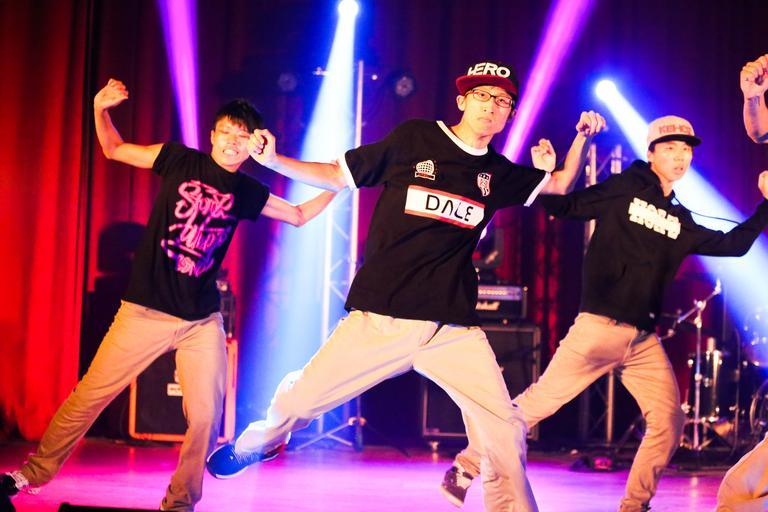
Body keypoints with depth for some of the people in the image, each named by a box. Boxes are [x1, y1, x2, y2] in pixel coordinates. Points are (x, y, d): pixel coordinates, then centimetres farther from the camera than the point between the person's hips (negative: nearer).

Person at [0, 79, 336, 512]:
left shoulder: (246, 193, 7)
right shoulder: (180, 161, 0)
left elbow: (300, 215, 20)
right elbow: (115, 149, 8)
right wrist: (100, 110, -9)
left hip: (203, 321, 3)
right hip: (146, 312, -3)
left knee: (207, 417, -6)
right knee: (90, 396, -1)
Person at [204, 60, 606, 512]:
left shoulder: (497, 173, 10)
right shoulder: (413, 139, 2)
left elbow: (561, 183, 24)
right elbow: (336, 176, 8)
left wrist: (583, 138, 7)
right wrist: (273, 160, -4)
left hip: (453, 329, 2)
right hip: (378, 319, -2)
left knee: (506, 429, -11)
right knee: (295, 405, -3)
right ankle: (261, 442, 31)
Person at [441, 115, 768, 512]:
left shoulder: (681, 222, 16)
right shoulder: (622, 190, 3)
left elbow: (733, 245, 21)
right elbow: (565, 207, 3)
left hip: (645, 339, 6)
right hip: (600, 327, -6)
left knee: (669, 422, -3)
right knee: (539, 402, -7)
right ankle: (466, 467, 6)